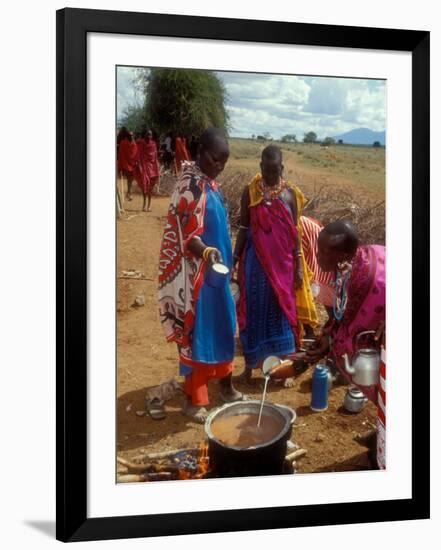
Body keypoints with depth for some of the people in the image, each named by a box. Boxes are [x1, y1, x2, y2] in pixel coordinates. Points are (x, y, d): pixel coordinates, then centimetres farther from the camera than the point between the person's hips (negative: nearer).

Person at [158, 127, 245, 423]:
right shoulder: (191, 186, -19)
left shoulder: (209, 182, 9)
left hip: (215, 269, 10)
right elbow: (188, 235, -25)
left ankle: (226, 387, 34)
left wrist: (227, 260, 21)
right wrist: (207, 252, -43)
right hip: (196, 273, -9)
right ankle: (194, 400, 15)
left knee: (223, 327, 18)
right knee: (197, 332, 1)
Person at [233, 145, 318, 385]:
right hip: (256, 261, -1)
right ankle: (250, 364, 18)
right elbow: (243, 228, 0)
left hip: (283, 261, 1)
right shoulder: (250, 191, -3)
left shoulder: (290, 193, 0)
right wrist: (235, 259, -5)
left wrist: (299, 266, 0)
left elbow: (295, 231, 2)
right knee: (254, 310, 5)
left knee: (282, 309, 8)